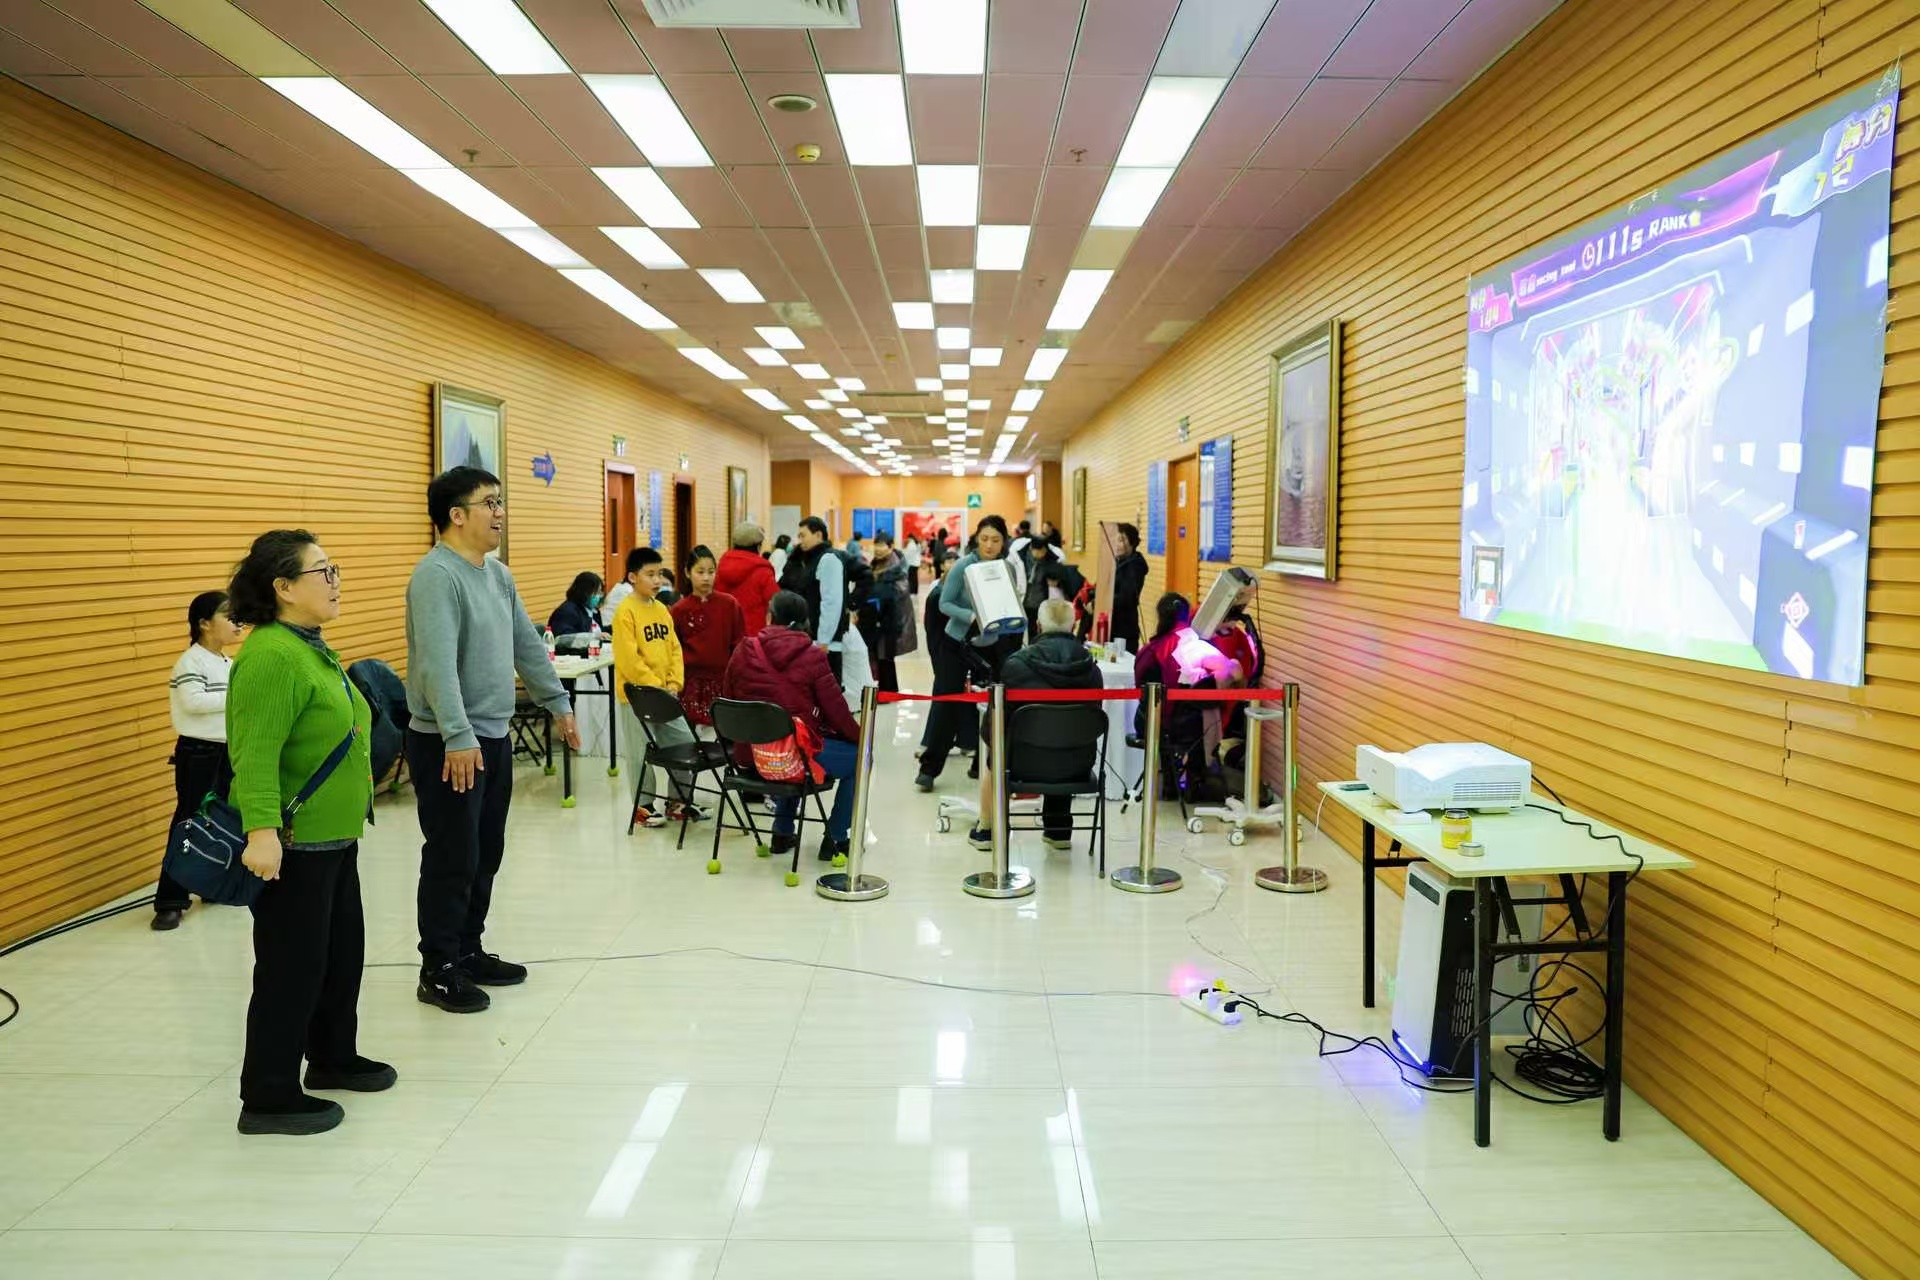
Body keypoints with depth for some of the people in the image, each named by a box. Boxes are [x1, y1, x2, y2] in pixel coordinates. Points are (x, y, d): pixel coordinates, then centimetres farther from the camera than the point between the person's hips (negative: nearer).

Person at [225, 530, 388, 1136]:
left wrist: (357, 776, 28)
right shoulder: (271, 656, -21)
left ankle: (332, 1058, 38)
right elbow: (256, 755, -29)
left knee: (342, 952, 20)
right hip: (290, 846, -10)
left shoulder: (309, 647, 10)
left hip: (331, 837, 10)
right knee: (293, 967, 1)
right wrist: (261, 831, -37)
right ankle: (268, 1098, 16)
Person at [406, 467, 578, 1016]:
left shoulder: (498, 574, 12)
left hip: (494, 738, 9)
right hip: (450, 746, -9)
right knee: (452, 861, 0)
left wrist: (558, 703, 18)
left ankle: (468, 951, 29)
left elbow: (528, 644, 19)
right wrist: (458, 737, -32)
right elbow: (438, 663, -26)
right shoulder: (437, 575, -17)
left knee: (486, 856, 16)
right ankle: (439, 971, 13)